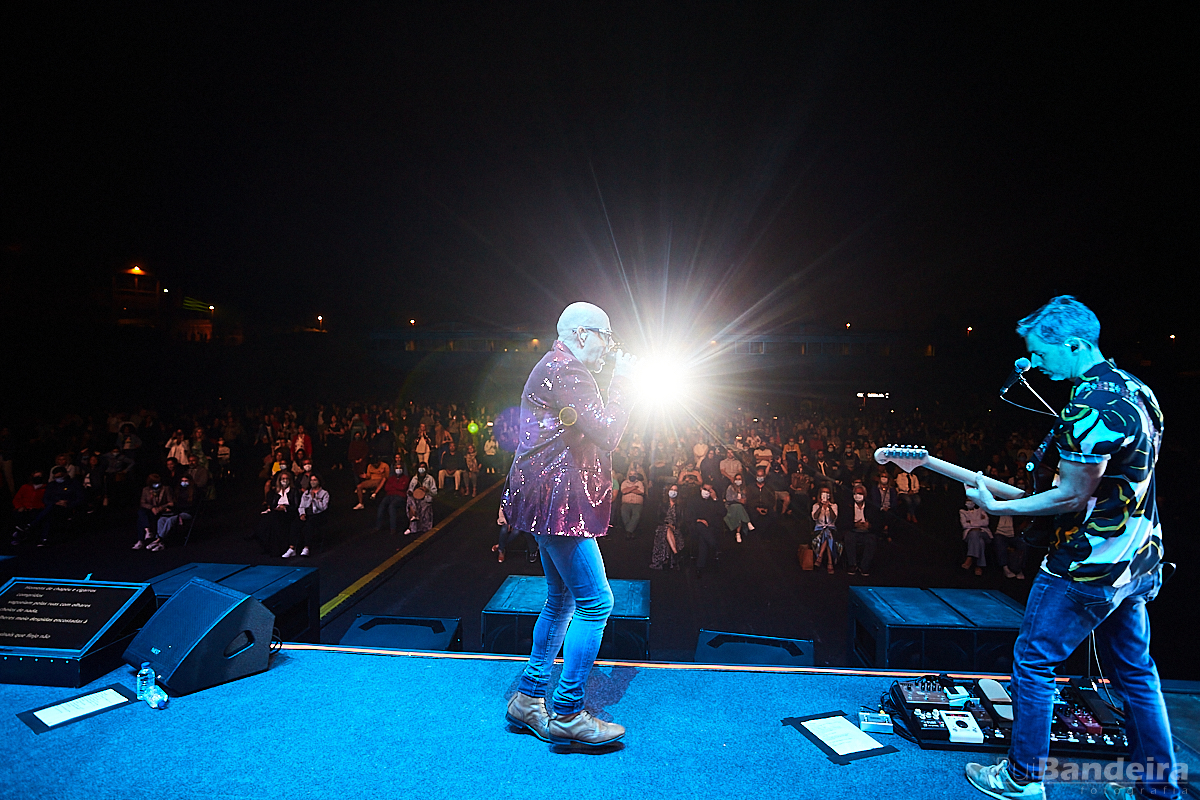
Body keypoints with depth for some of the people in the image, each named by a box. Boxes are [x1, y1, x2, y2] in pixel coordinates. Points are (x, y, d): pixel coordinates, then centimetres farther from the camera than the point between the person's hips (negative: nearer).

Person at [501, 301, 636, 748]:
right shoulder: (567, 371, -13)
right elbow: (608, 434, -19)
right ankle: (567, 715, 5)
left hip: (552, 501, 11)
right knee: (595, 603, -6)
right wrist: (623, 380, -9)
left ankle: (529, 700, 27)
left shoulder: (554, 369, 21)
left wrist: (617, 379, 14)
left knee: (562, 600, 18)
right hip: (559, 499, -11)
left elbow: (595, 432, 21)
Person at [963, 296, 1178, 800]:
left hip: (1089, 565, -10)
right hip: (1137, 560, 10)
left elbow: (1072, 497, -20)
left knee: (1033, 660, 3)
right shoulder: (1135, 389, 8)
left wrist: (997, 507, -12)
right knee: (1133, 672, 19)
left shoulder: (1091, 406, -23)